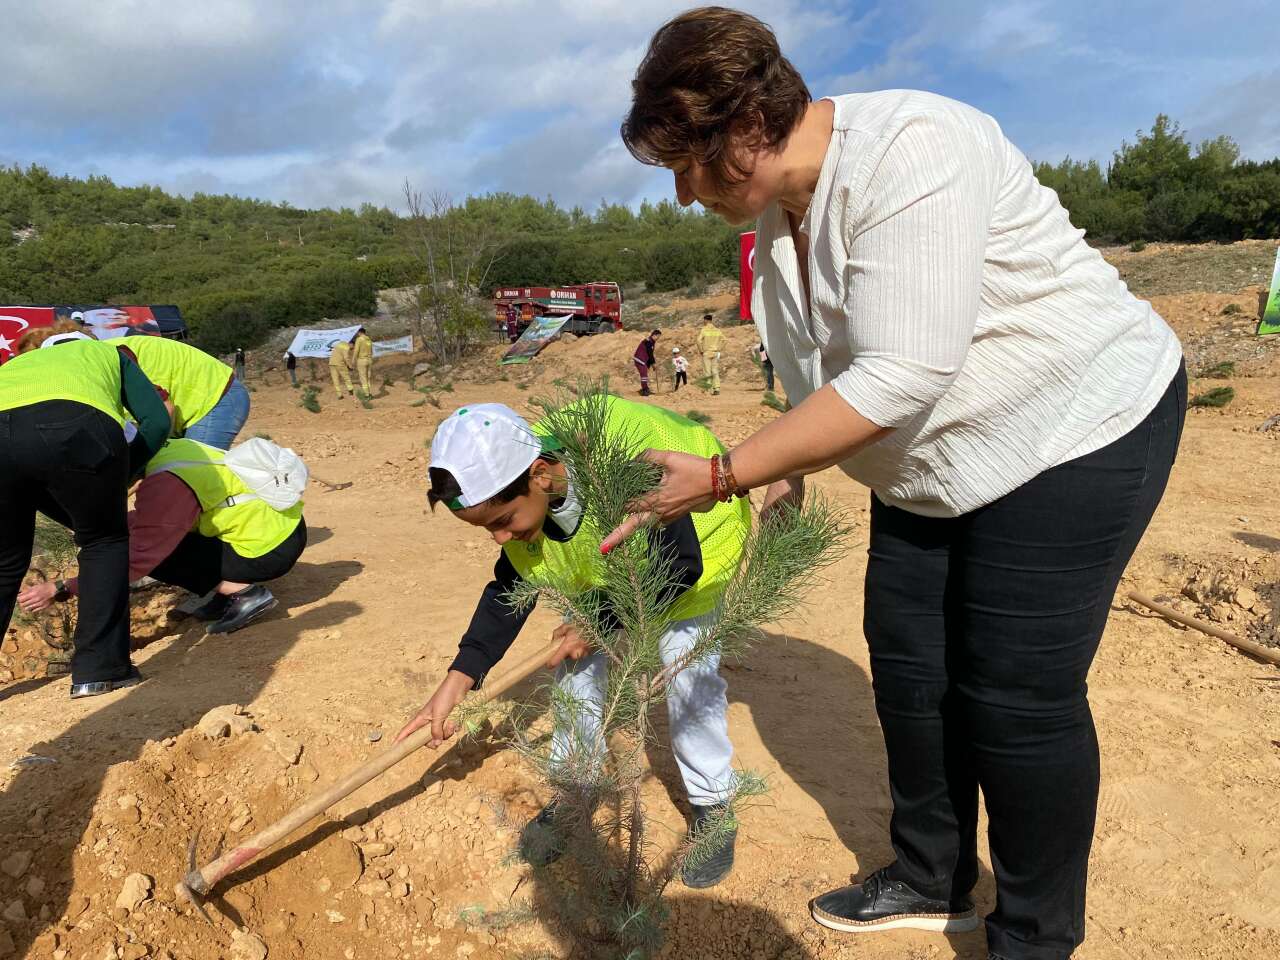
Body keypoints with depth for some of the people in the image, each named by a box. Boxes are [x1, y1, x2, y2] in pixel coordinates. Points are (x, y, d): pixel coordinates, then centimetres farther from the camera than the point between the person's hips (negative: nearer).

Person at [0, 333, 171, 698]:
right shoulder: (107, 353, 39)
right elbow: (156, 421, 22)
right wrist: (119, 477, 29)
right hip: (77, 429, -3)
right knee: (105, 541, 20)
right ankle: (100, 668, 17)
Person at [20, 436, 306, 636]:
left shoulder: (165, 483, -21)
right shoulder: (165, 451, 6)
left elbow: (137, 559, -21)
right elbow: (149, 520, 17)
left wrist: (60, 590, -17)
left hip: (270, 547, -9)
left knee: (152, 549, -7)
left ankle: (242, 592, -8)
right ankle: (230, 586, 10)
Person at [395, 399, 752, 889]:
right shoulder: (518, 490, -23)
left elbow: (680, 565, -29)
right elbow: (509, 589, -9)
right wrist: (456, 681, -14)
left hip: (694, 543, -5)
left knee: (689, 671, -12)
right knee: (577, 663, -1)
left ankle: (711, 804, 11)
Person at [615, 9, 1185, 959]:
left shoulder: (906, 151, -27)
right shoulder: (779, 211, 0)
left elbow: (901, 376, -33)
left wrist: (722, 475, -30)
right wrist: (793, 464, 12)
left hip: (1077, 432, -8)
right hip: (930, 467, 8)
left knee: (1017, 693, -4)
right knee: (908, 666, 9)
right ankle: (930, 882, 30)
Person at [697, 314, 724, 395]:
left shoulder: (703, 330, -7)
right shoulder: (717, 330, 6)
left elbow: (699, 341, -16)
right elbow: (723, 339, 3)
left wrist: (701, 351, -5)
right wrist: (719, 349, 8)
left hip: (706, 353, -4)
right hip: (715, 353, 4)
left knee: (707, 372, -1)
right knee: (715, 371, 6)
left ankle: (709, 389, -7)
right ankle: (717, 388, -1)